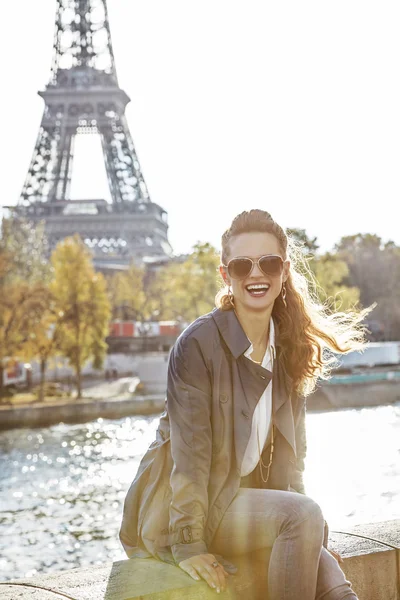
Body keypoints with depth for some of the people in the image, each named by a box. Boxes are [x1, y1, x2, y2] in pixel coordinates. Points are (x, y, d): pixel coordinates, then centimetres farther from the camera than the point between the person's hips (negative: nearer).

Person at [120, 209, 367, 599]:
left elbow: (289, 454, 6)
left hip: (248, 502, 5)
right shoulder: (198, 343, -15)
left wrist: (310, 537, -1)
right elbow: (190, 451, -18)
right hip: (176, 510, -5)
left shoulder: (290, 348, 4)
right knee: (304, 514, -26)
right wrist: (188, 545, -20)